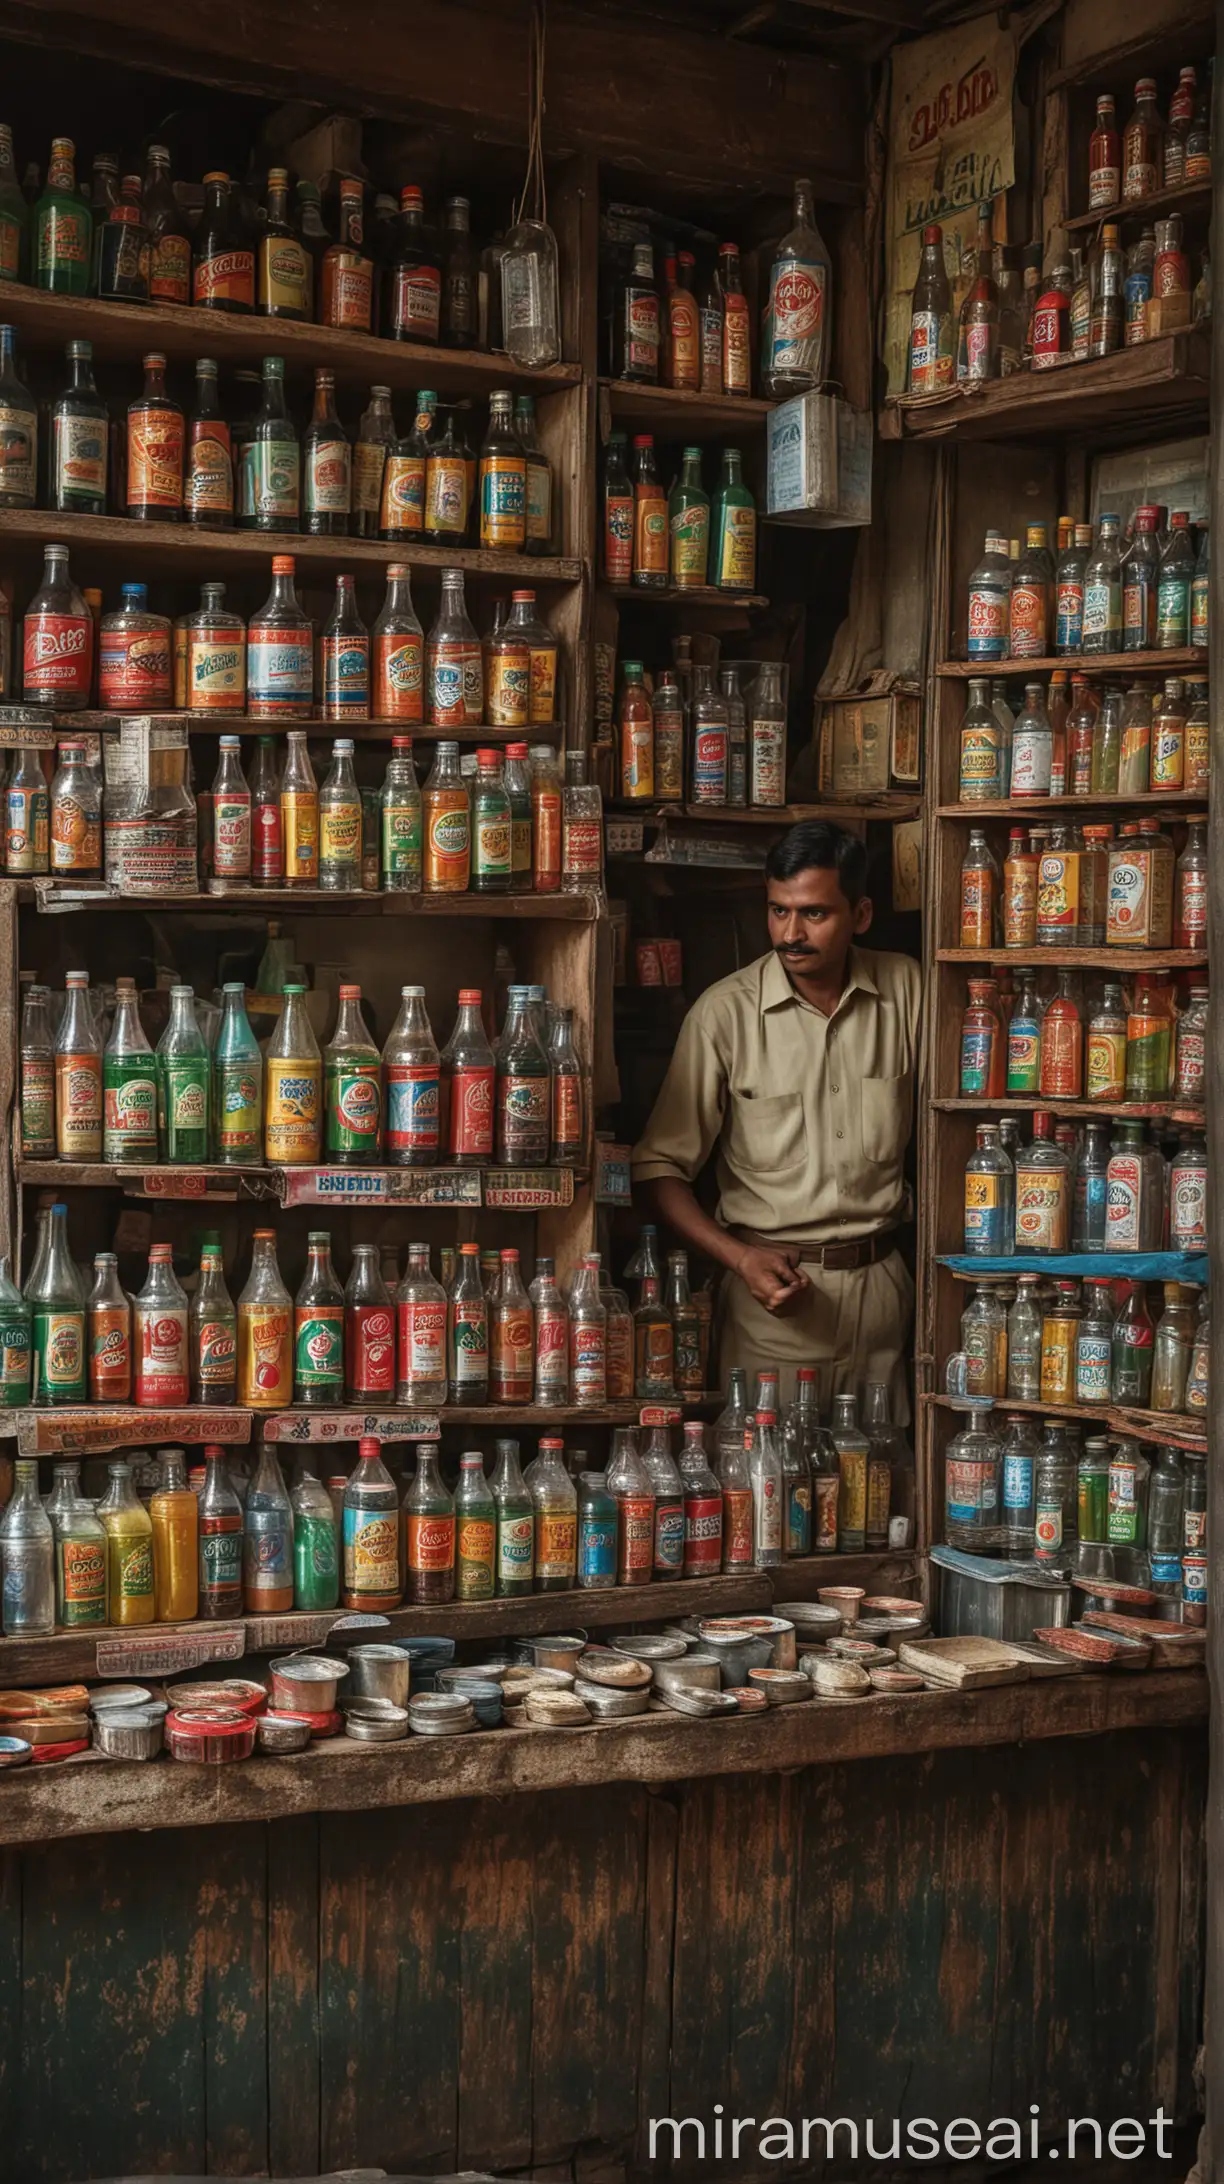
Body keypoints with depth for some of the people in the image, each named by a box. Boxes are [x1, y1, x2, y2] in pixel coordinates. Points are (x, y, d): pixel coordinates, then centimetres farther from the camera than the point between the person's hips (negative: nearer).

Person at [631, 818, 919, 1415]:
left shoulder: (906, 990, 1)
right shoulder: (726, 1013, -8)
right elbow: (660, 1166, -6)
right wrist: (741, 1258, -18)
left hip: (883, 1283, 3)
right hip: (773, 1282, -3)